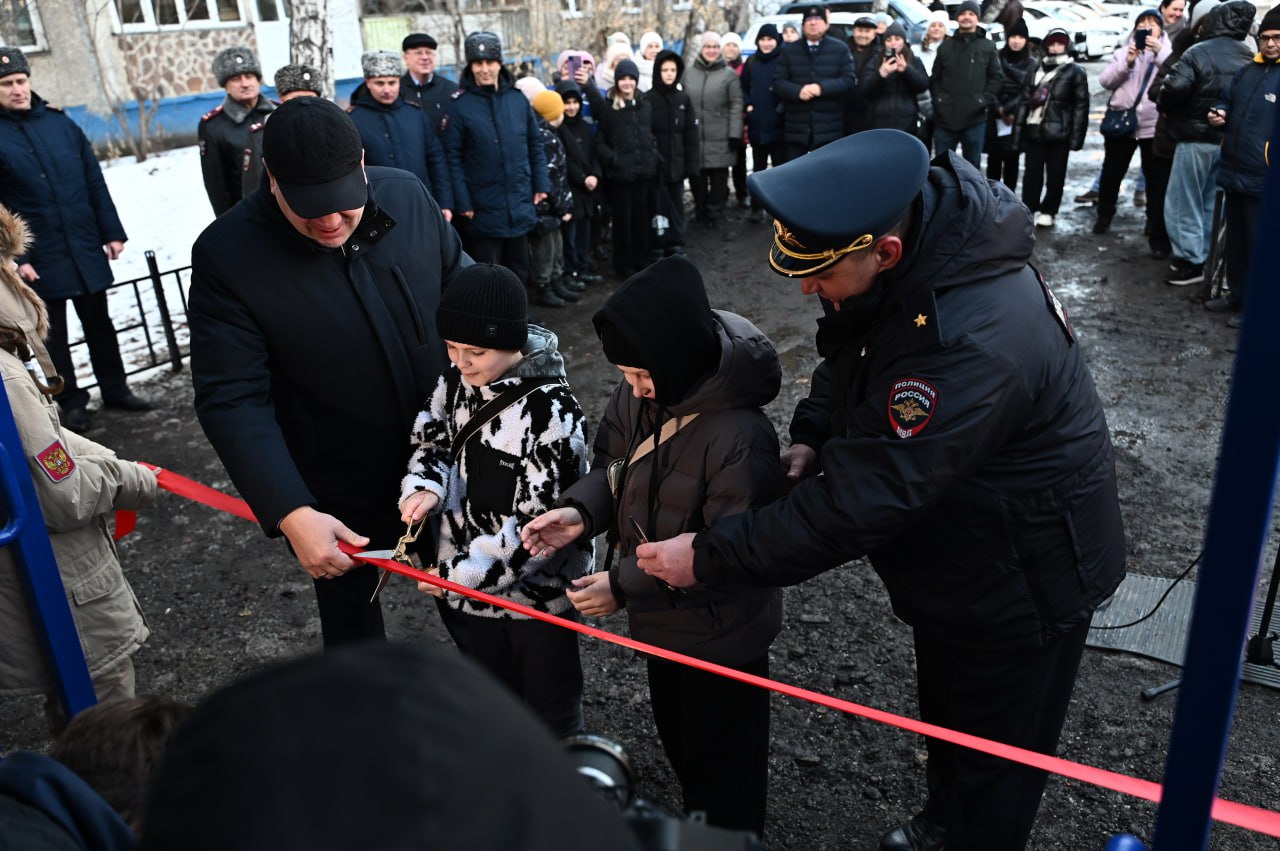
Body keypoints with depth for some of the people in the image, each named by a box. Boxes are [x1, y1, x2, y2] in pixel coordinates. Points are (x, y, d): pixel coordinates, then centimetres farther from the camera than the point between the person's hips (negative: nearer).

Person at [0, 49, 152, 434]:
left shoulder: (60, 123, 5)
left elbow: (95, 182, 7)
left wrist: (112, 232, 4)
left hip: (86, 249, 3)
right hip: (38, 259, -3)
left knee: (99, 322, 14)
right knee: (53, 333, 9)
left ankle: (114, 388, 28)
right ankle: (71, 402, 21)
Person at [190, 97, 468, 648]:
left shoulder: (407, 195, -11)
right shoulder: (227, 255, -21)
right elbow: (232, 399, -23)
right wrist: (291, 514, -33)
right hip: (338, 498, -3)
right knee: (351, 622, 20)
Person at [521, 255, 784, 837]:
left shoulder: (741, 437, -34)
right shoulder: (639, 393, -12)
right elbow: (613, 463, 2)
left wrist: (625, 586, -27)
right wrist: (581, 512, -18)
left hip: (720, 634, -8)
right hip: (663, 620, 9)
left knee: (722, 765, 16)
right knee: (676, 736, 32)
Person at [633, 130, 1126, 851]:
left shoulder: (971, 342, -41)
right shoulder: (917, 254, -13)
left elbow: (862, 499, -39)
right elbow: (852, 355, 7)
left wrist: (710, 558, -31)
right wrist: (814, 434, -11)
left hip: (1024, 576, -8)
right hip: (955, 552, 9)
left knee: (993, 761, 14)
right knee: (945, 715, 30)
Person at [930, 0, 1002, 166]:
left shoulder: (988, 47, 7)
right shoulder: (945, 46, 11)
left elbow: (997, 77, 5)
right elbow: (935, 78, 12)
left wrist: (985, 100, -7)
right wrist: (938, 100, -1)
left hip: (975, 118, -1)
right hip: (945, 117, 1)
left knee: (972, 166, 6)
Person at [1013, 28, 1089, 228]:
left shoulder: (1075, 72, 2)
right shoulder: (1035, 69, 13)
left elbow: (1081, 106, -2)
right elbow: (1024, 101, 12)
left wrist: (1076, 136, -11)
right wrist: (1018, 131, 4)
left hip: (1059, 133, -3)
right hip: (1034, 131, 3)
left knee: (1055, 176, 4)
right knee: (1032, 174, 4)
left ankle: (1048, 211, 15)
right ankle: (1029, 210, 11)